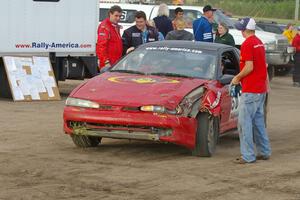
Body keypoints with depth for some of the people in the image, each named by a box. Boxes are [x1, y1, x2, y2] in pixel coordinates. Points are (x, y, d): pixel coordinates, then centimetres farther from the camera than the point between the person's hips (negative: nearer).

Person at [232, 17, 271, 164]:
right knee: (258, 121, 17)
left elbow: (249, 67, -20)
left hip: (250, 90, -9)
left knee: (245, 122, -6)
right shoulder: (259, 43, 13)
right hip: (261, 89, 9)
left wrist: (237, 78, -6)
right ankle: (264, 152, 21)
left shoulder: (247, 44, -15)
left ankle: (248, 156, -6)